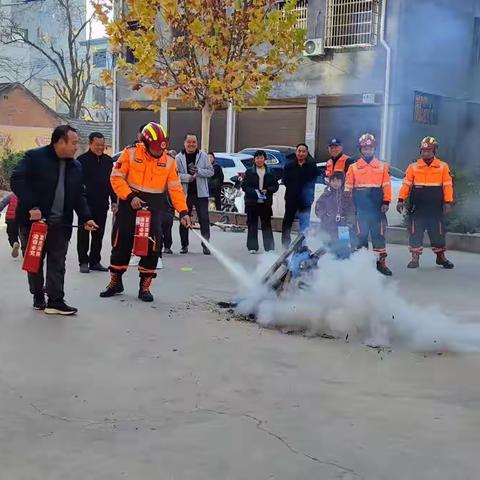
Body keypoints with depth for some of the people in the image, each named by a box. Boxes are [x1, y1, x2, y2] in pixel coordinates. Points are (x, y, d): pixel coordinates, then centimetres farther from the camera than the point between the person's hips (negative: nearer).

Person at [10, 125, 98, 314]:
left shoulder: (75, 166, 11)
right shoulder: (34, 157, -8)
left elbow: (79, 196, 15)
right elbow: (17, 180, -16)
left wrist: (85, 218, 2)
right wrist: (31, 207, -24)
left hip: (60, 223, 4)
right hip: (34, 220, -4)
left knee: (57, 263, -1)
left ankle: (55, 300, 1)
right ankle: (38, 297, 23)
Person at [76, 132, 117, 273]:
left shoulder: (108, 160, 12)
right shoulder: (82, 160, -3)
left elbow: (112, 182, 16)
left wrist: (114, 200, 12)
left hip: (102, 204, 5)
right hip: (86, 203, -5)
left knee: (99, 234, 9)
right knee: (83, 234, 2)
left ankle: (95, 261, 17)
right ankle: (83, 262, 7)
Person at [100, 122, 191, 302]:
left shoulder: (169, 161, -2)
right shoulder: (131, 153, -9)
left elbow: (175, 188, 1)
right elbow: (116, 177, -7)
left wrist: (183, 211, -7)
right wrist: (130, 197, -17)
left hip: (153, 210, 1)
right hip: (129, 206, -1)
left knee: (151, 247, -4)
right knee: (121, 244, 5)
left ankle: (145, 286, 9)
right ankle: (115, 282, 21)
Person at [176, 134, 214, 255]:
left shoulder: (203, 156, 3)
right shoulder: (179, 158, 1)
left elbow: (211, 171, 0)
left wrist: (198, 171, -14)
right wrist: (187, 177, -18)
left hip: (201, 193, 0)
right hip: (185, 193, 1)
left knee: (204, 219, -2)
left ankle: (206, 245, 4)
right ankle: (184, 245, 18)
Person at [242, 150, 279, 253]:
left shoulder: (270, 173, 7)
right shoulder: (249, 172, 3)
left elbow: (275, 185, 7)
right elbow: (244, 186, -1)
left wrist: (267, 190, -11)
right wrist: (254, 192, -16)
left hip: (266, 203, 1)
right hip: (252, 202, -1)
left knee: (267, 224, 4)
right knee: (252, 224, 3)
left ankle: (269, 247, 10)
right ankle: (252, 247, 9)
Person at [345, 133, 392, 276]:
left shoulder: (382, 166, 8)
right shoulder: (354, 167, 7)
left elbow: (386, 185, 3)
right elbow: (348, 187, 8)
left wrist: (386, 202, -6)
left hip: (377, 207, 0)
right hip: (360, 207, 0)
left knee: (379, 233, 1)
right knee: (361, 234, 3)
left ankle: (381, 261, 6)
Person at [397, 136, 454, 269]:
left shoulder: (443, 166, 2)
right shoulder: (413, 167, 3)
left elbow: (447, 186, -1)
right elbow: (406, 184, 0)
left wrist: (447, 202, -9)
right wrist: (401, 200, -8)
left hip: (436, 207, 0)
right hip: (417, 206, 0)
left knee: (438, 232, 7)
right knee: (416, 232, 1)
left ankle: (441, 257, 21)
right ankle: (415, 258, 10)